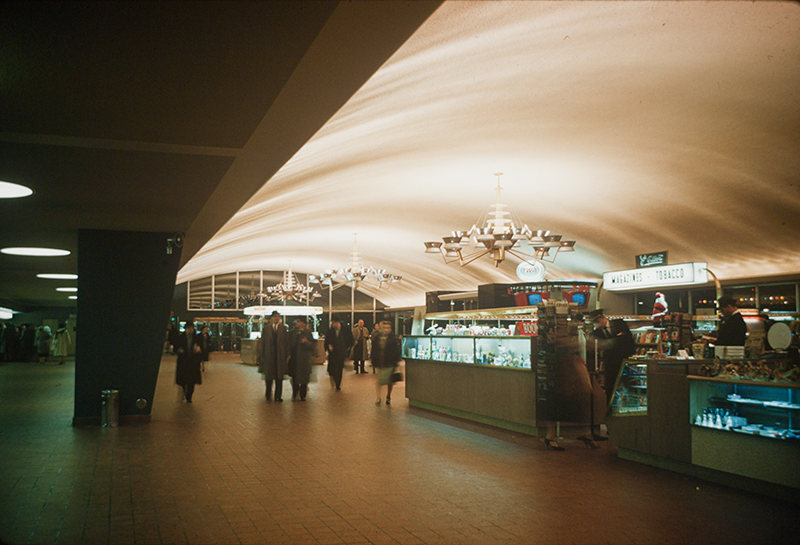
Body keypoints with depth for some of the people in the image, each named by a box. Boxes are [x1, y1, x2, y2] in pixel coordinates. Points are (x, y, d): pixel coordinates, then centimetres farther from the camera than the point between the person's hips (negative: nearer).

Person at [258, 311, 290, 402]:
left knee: (279, 377, 1)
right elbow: (262, 342, 4)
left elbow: (287, 342, 2)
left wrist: (288, 355, -3)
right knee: (268, 376, 6)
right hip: (269, 355, 0)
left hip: (280, 356, 0)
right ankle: (268, 395, 23)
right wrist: (261, 355, 0)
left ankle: (278, 396, 7)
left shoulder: (283, 328, 4)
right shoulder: (266, 328, 4)